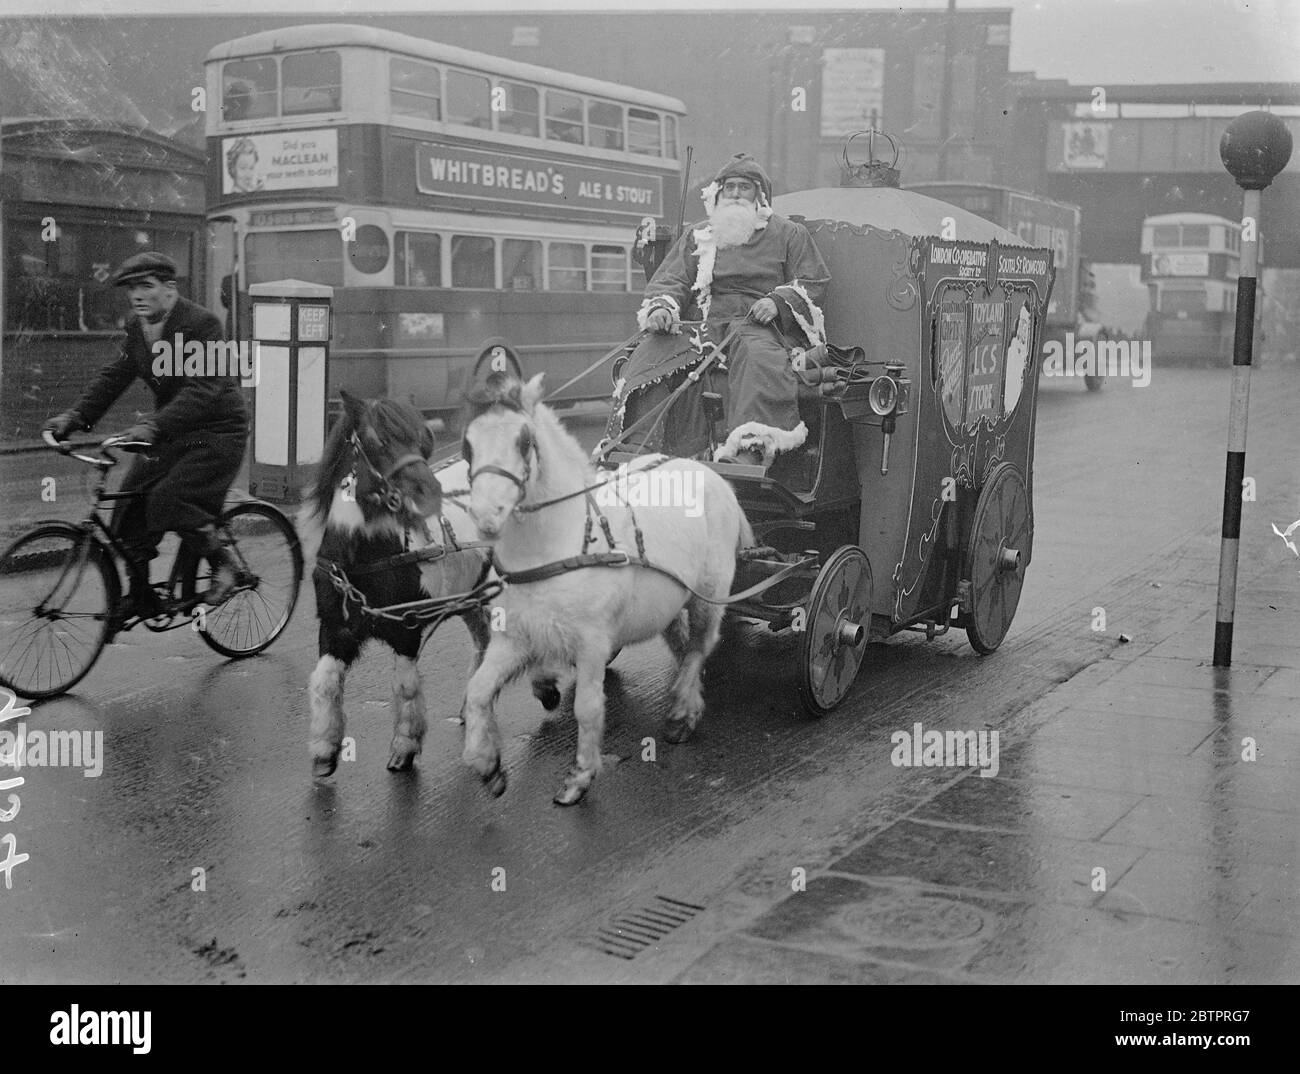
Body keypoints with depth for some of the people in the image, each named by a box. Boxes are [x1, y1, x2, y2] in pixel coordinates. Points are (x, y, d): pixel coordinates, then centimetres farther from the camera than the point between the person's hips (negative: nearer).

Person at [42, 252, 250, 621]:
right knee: (129, 505, -1)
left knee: (168, 499, -25)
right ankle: (140, 596, 13)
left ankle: (221, 562, -2)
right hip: (173, 436, 8)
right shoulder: (137, 327, 5)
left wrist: (153, 425, -43)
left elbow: (201, 390, -31)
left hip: (217, 432, -8)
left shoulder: (202, 324, -20)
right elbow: (113, 376, 2)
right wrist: (75, 417, -13)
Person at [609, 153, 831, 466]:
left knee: (758, 357, -40)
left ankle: (748, 450, -58)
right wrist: (662, 305, -8)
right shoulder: (697, 237, 26)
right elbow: (669, 280, 17)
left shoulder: (787, 234, 18)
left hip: (759, 323, -3)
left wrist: (777, 301, -9)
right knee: (651, 356, -25)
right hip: (701, 323, 3)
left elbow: (812, 283, 12)